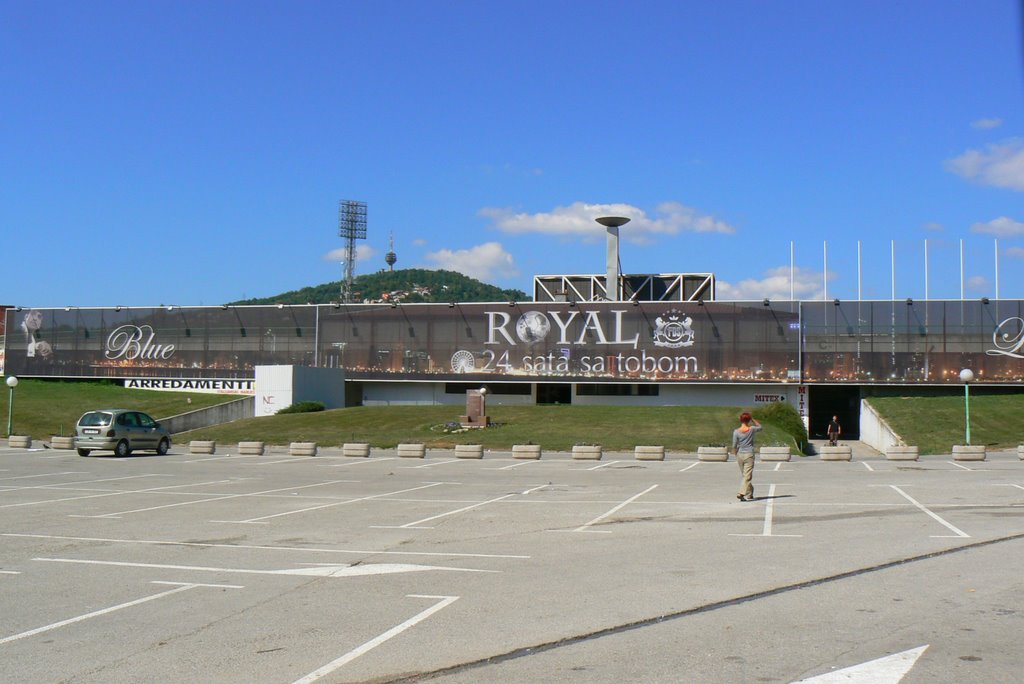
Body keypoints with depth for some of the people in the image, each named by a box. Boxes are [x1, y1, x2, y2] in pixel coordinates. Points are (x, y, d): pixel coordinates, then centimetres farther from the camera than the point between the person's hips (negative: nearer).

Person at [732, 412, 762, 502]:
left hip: (740, 455, 3)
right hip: (749, 454, -3)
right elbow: (760, 427, 15)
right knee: (747, 476, -3)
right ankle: (741, 493, -17)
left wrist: (735, 454, 12)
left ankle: (749, 494, 25)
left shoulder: (736, 431, -6)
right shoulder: (752, 429, -7)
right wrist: (753, 420, 12)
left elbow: (734, 445, -4)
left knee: (745, 475, 16)